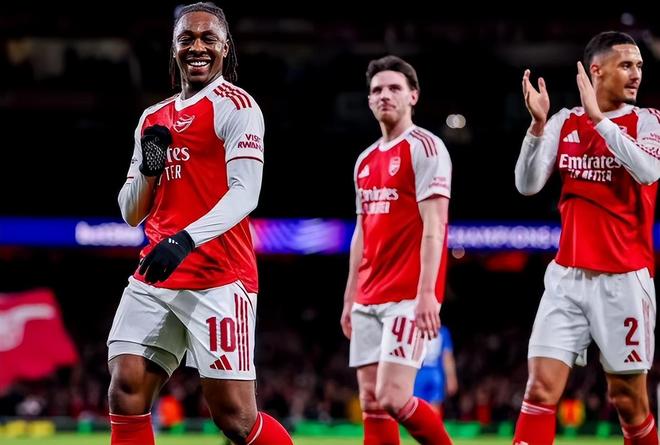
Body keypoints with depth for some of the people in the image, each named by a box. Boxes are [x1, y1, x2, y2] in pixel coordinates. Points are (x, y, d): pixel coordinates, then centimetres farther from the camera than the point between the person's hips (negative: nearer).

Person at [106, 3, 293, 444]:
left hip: (218, 278, -6)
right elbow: (131, 214, 20)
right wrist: (148, 169, 0)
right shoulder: (154, 119, 19)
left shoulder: (235, 106, -2)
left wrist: (187, 239, -28)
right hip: (155, 277, 6)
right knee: (126, 390, -8)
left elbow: (245, 193, -14)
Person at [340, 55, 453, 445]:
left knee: (393, 398, -15)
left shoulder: (425, 147, -6)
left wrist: (427, 292, -22)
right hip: (369, 298, 8)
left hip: (407, 296, -8)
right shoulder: (366, 160, 18)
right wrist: (350, 298, 19)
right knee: (371, 402, 3)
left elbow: (434, 226, -14)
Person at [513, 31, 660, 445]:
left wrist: (598, 117, -22)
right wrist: (538, 123, -14)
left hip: (624, 278, -2)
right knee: (541, 389, -8)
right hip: (568, 275, 2)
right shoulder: (564, 122, 7)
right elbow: (528, 185, -1)